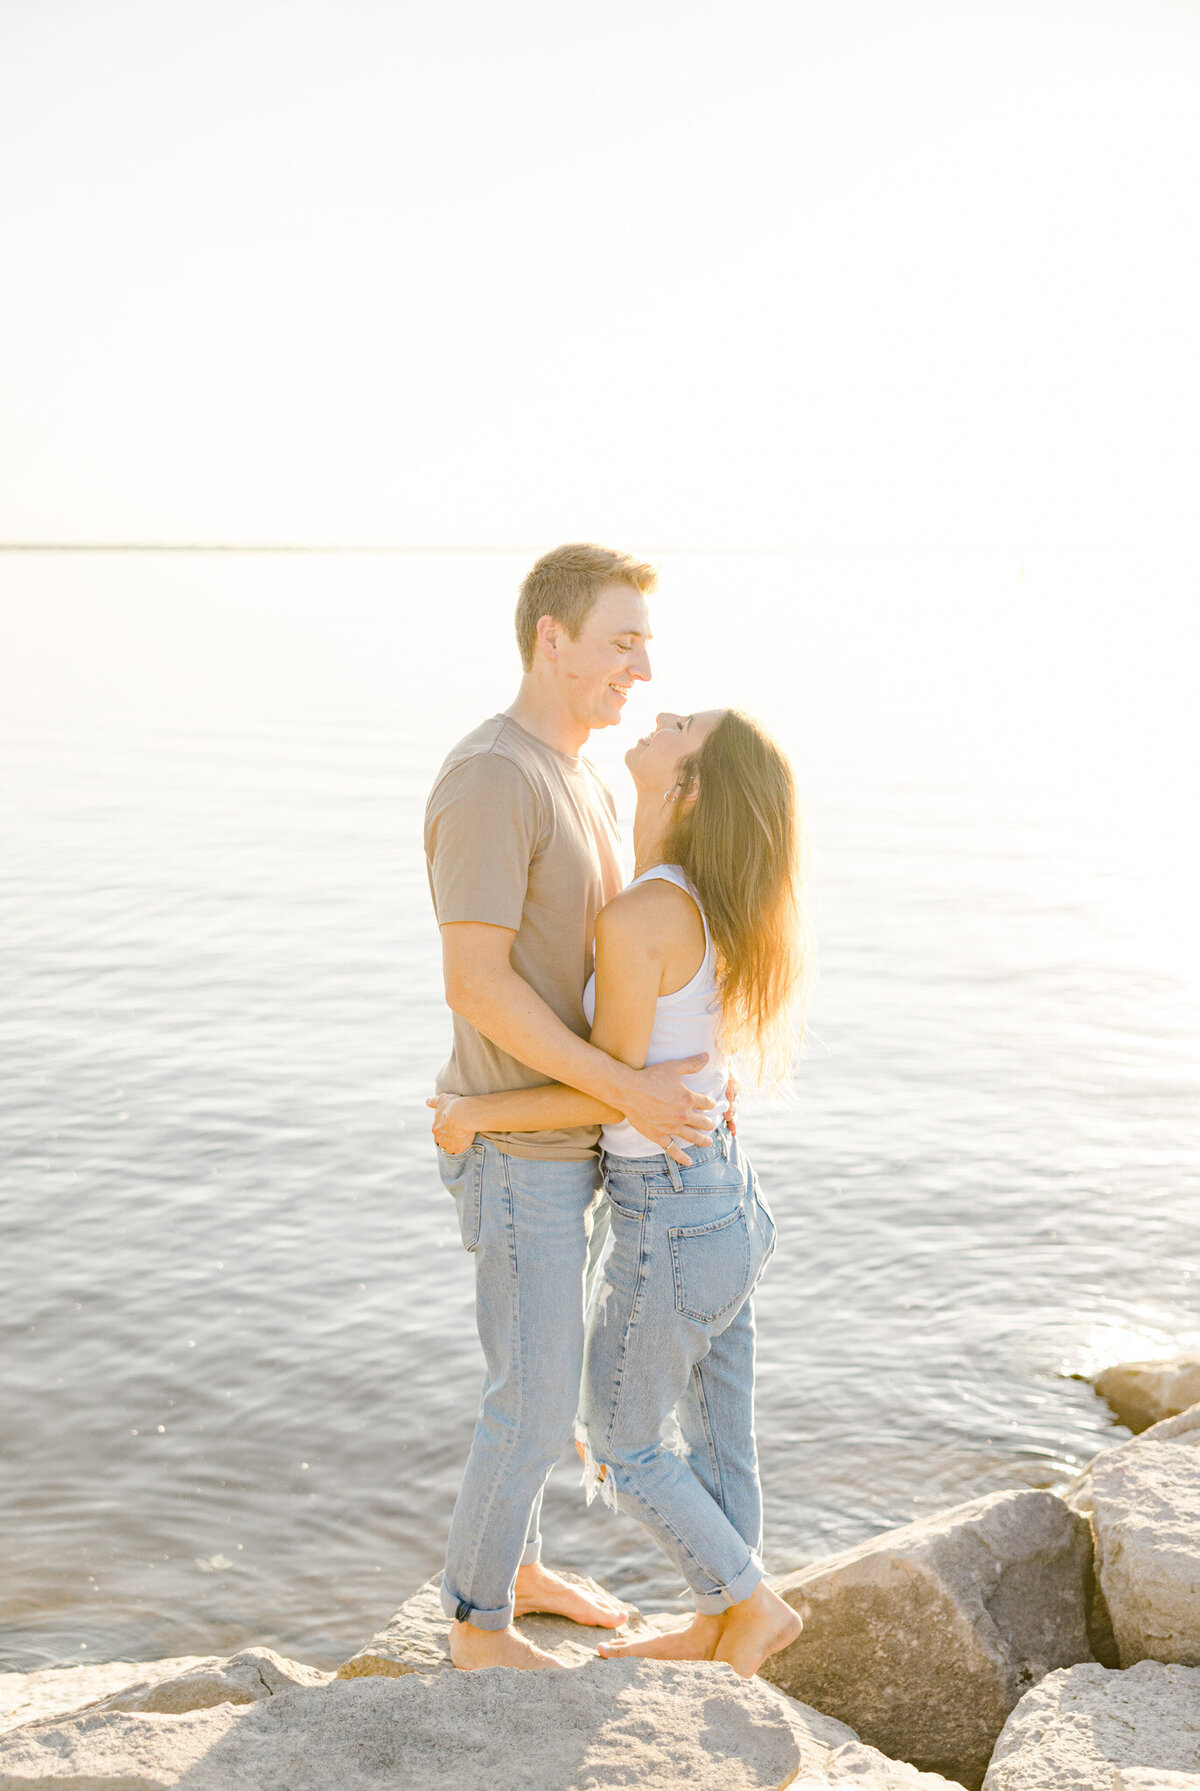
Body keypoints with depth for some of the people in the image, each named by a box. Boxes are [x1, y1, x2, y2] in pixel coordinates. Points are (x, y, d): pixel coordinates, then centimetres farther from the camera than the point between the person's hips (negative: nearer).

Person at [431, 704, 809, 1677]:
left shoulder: (636, 919, -26)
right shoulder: (710, 903, 1)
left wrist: (475, 1113, -7)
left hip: (671, 1230, -8)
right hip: (730, 1200, 8)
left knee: (623, 1445, 14)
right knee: (713, 1431, 22)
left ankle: (754, 1604, 28)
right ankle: (717, 1626, 39)